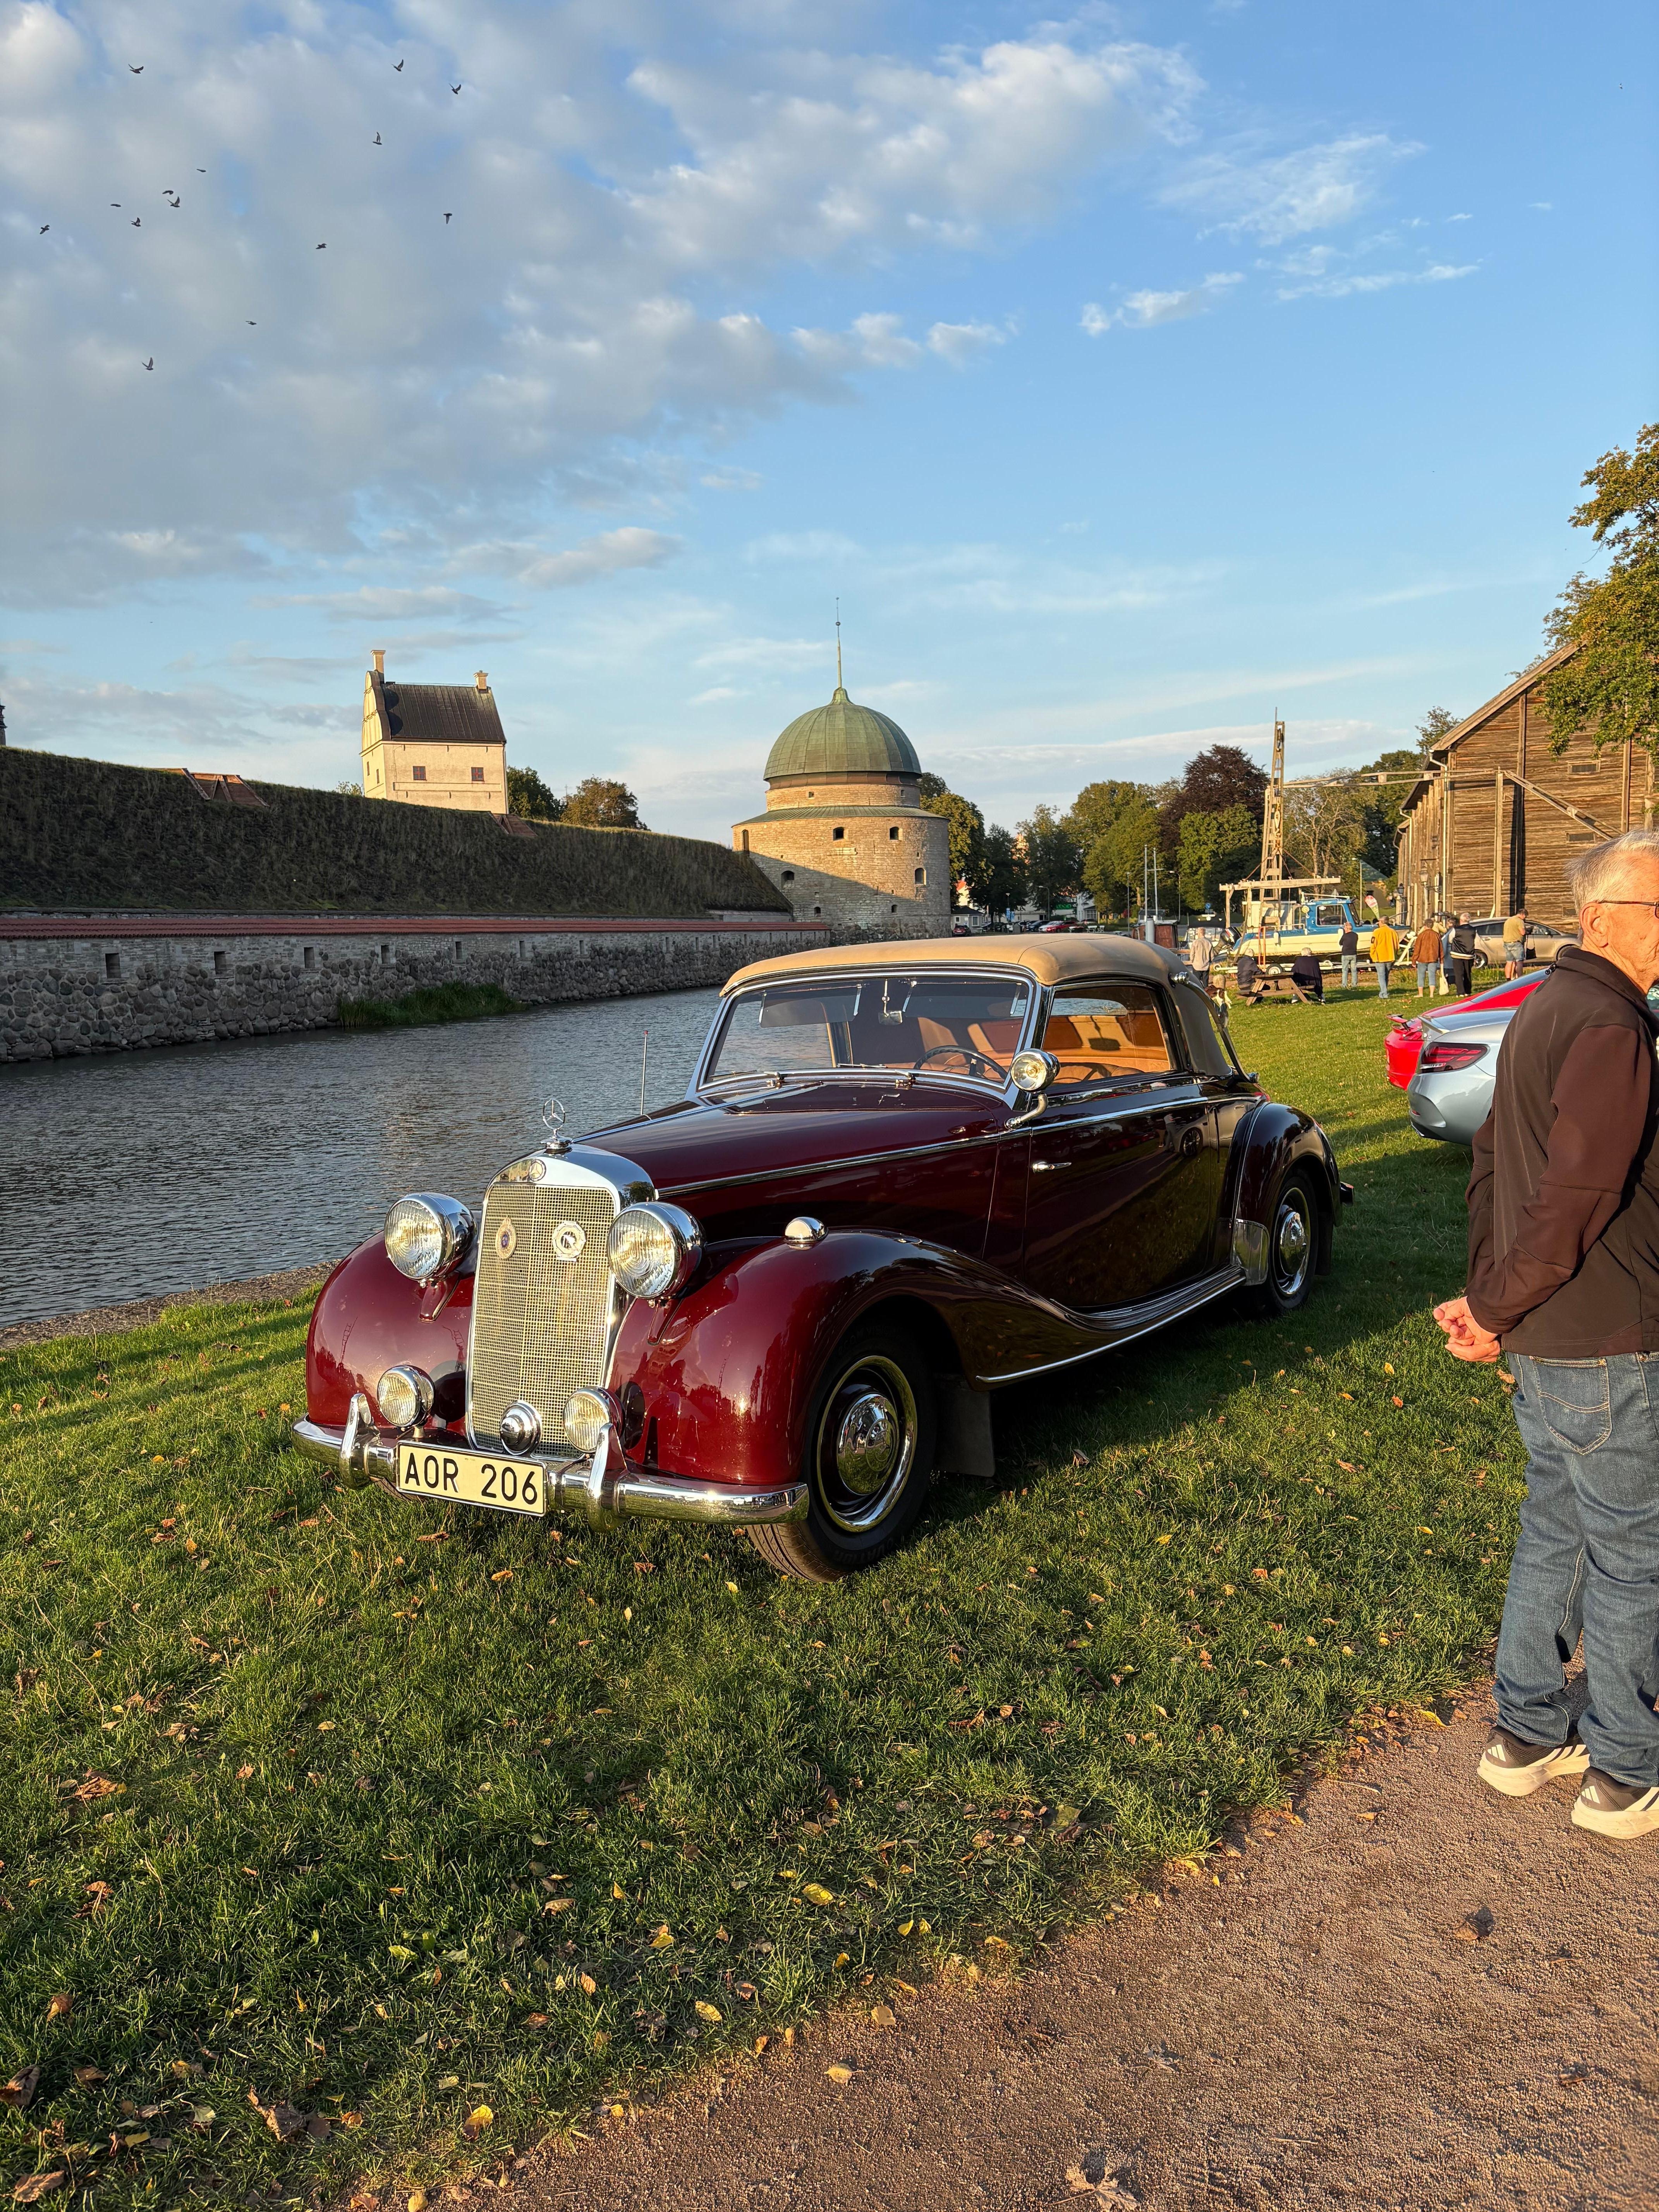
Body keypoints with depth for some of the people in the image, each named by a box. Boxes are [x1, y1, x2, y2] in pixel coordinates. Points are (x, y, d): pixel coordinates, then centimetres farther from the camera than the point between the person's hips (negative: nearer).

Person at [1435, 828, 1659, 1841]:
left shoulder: (1544, 1009, 11)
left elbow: (1494, 1163, 15)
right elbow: (1577, 1200, -25)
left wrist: (1487, 1296, 12)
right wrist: (1494, 1312, -14)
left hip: (1542, 1340, 9)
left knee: (1556, 1529, 19)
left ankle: (1528, 1736, 31)